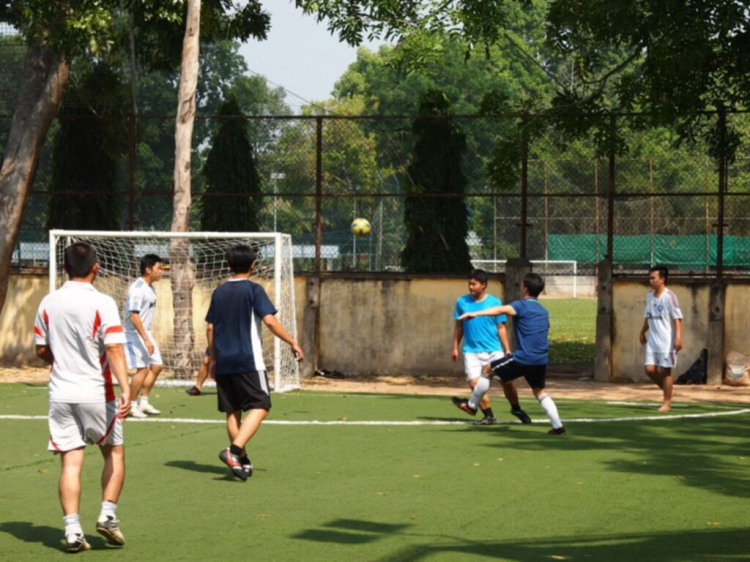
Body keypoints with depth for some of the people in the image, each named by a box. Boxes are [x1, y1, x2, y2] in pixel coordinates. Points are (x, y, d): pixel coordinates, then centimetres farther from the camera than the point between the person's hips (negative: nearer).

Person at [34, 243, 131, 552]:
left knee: (70, 462, 3)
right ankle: (108, 514, 5)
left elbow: (41, 350, 10)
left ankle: (73, 530, -4)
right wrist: (125, 389, -23)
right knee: (114, 453, 16)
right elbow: (114, 349, -19)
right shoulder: (102, 303, -10)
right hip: (96, 393, -3)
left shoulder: (48, 302, 3)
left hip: (60, 392, 3)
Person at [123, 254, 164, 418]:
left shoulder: (150, 288, 11)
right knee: (143, 369, -12)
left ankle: (143, 401, 18)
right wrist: (146, 340, -25)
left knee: (157, 366, 9)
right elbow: (134, 316, -23)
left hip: (146, 333, 10)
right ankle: (132, 405, 0)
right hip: (135, 334, -10)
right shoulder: (137, 289, -19)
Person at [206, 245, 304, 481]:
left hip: (223, 362, 6)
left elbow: (210, 327, 12)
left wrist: (213, 359, 21)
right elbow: (269, 321, -14)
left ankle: (242, 461, 12)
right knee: (260, 407, -4)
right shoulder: (253, 289, -5)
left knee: (232, 411, 11)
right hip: (248, 361, -6)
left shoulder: (219, 292, 11)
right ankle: (234, 450, -22)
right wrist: (292, 342, -6)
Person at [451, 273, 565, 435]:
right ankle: (558, 426, 7)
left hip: (522, 358, -6)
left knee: (488, 370, 12)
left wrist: (476, 313, -34)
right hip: (541, 361, 6)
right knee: (540, 392, 20)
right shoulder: (544, 312, 18)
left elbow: (502, 309, -23)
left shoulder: (522, 305, -4)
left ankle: (471, 405, 22)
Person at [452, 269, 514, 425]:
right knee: (474, 383, -12)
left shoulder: (494, 302, 0)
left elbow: (501, 328, 3)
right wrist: (455, 348, 9)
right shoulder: (462, 302, 4)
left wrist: (507, 349, 0)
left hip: (494, 350, -1)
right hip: (471, 351, 1)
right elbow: (458, 326, 12)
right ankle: (489, 416, 1)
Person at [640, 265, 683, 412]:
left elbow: (677, 318, -15)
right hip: (653, 340, 7)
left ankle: (667, 402, 8)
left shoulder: (669, 296, -12)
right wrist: (643, 332, 22)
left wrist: (678, 337, -22)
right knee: (650, 369, 1)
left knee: (664, 370, -3)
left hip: (667, 340, -7)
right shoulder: (649, 296, 10)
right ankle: (669, 390, 23)